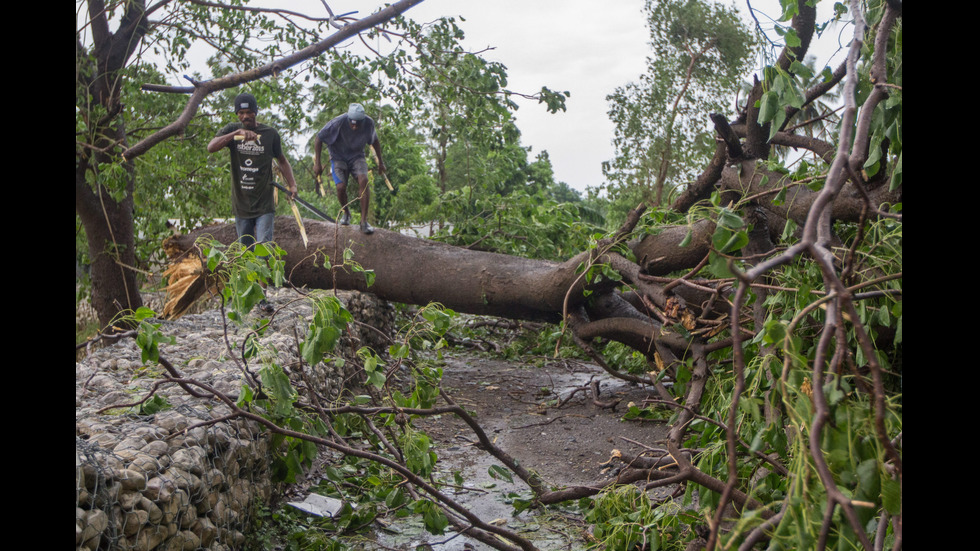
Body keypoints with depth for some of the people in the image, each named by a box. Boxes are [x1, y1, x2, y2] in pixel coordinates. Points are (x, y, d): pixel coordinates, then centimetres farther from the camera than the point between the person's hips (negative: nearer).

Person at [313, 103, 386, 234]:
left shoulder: (369, 123, -18)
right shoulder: (339, 122, -27)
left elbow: (375, 140, 6)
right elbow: (318, 139, -14)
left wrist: (380, 161, 13)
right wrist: (317, 163, -13)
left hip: (357, 156, 2)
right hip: (339, 157, -1)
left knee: (363, 181, -25)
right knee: (341, 187, -21)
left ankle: (364, 221, -17)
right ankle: (346, 212, 13)